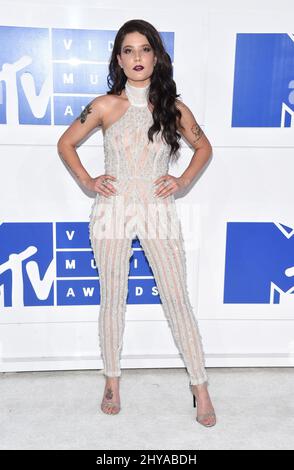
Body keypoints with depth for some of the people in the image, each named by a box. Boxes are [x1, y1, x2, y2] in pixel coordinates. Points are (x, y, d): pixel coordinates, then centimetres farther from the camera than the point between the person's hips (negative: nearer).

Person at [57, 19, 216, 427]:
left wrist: (184, 180, 2)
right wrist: (88, 182, -1)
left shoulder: (173, 108, 2)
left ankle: (200, 387, 14)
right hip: (113, 209, 0)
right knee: (113, 299, 8)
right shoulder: (105, 106, 0)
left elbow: (204, 147, 16)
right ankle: (112, 380, 27)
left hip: (158, 211, 0)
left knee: (177, 299, 1)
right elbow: (65, 143, 10)